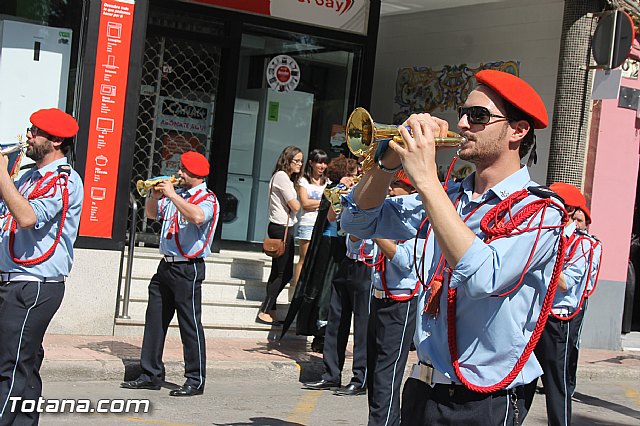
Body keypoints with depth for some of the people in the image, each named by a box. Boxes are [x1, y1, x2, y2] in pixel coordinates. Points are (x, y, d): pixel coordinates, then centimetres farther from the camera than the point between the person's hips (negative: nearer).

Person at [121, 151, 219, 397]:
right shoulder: (176, 195, 13)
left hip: (188, 268, -8)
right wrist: (155, 196, 6)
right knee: (155, 319, 10)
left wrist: (172, 195, -23)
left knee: (190, 324, -3)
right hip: (166, 265, 8)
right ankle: (151, 375, 18)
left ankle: (196, 381, 3)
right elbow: (152, 214, 25)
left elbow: (197, 217, -31)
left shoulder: (207, 199, -8)